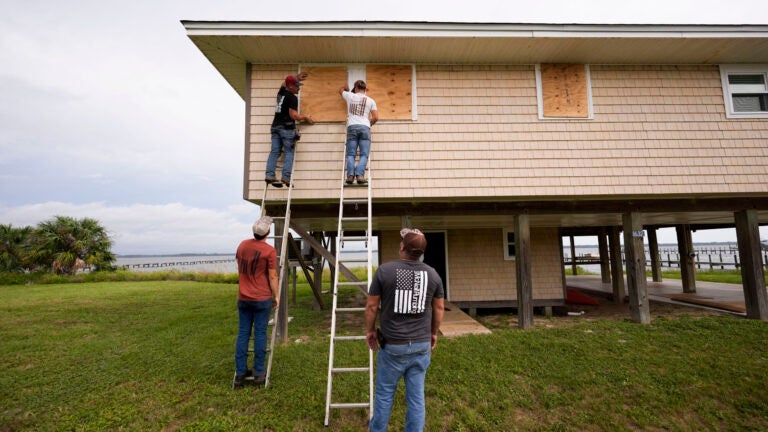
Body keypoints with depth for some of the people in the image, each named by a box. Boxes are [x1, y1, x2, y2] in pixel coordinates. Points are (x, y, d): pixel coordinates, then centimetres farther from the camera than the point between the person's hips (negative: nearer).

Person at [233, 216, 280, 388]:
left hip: (243, 298, 5)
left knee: (243, 333, 9)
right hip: (262, 299, -5)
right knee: (260, 334, 3)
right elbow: (272, 276, -12)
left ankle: (240, 373, 15)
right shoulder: (269, 250, -14)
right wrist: (276, 296, 0)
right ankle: (259, 372, 10)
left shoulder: (242, 245, 4)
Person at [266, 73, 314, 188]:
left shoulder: (281, 92, 16)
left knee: (274, 151, 3)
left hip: (275, 126, 7)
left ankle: (269, 175, -6)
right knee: (289, 153, -5)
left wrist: (296, 78, 40)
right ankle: (286, 177, -14)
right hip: (287, 127, -7)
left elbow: (285, 82, 39)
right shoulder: (292, 98, -8)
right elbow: (293, 115, -13)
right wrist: (305, 118, 1)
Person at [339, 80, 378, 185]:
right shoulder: (370, 100, 13)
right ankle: (360, 174, -24)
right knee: (364, 155, -4)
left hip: (352, 127, 1)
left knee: (350, 154, -1)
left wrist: (346, 88, 59)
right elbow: (376, 118, 8)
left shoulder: (350, 96, 15)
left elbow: (340, 90, 37)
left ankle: (350, 175, -20)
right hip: (365, 128, 0)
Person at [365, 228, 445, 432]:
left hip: (393, 346, -2)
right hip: (421, 345, 3)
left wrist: (369, 330, 10)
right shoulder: (432, 274, -3)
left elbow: (371, 305, -5)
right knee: (416, 396, 13)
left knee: (384, 394, 15)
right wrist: (434, 333, 21)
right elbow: (439, 308, 7)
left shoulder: (385, 270, -12)